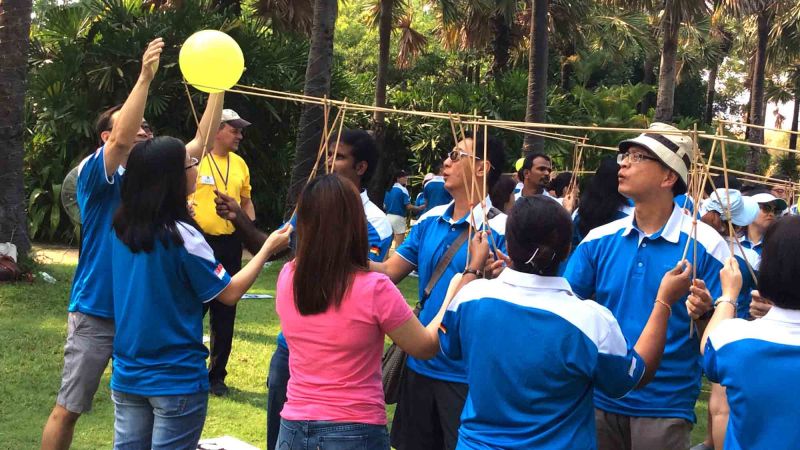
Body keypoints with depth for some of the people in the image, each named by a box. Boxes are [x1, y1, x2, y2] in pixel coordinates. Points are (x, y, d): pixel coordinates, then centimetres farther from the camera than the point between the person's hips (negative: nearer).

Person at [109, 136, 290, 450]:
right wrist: (268, 248, -1)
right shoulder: (181, 235, -19)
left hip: (127, 374, 6)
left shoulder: (123, 226, -1)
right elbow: (230, 293, -11)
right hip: (176, 378, -6)